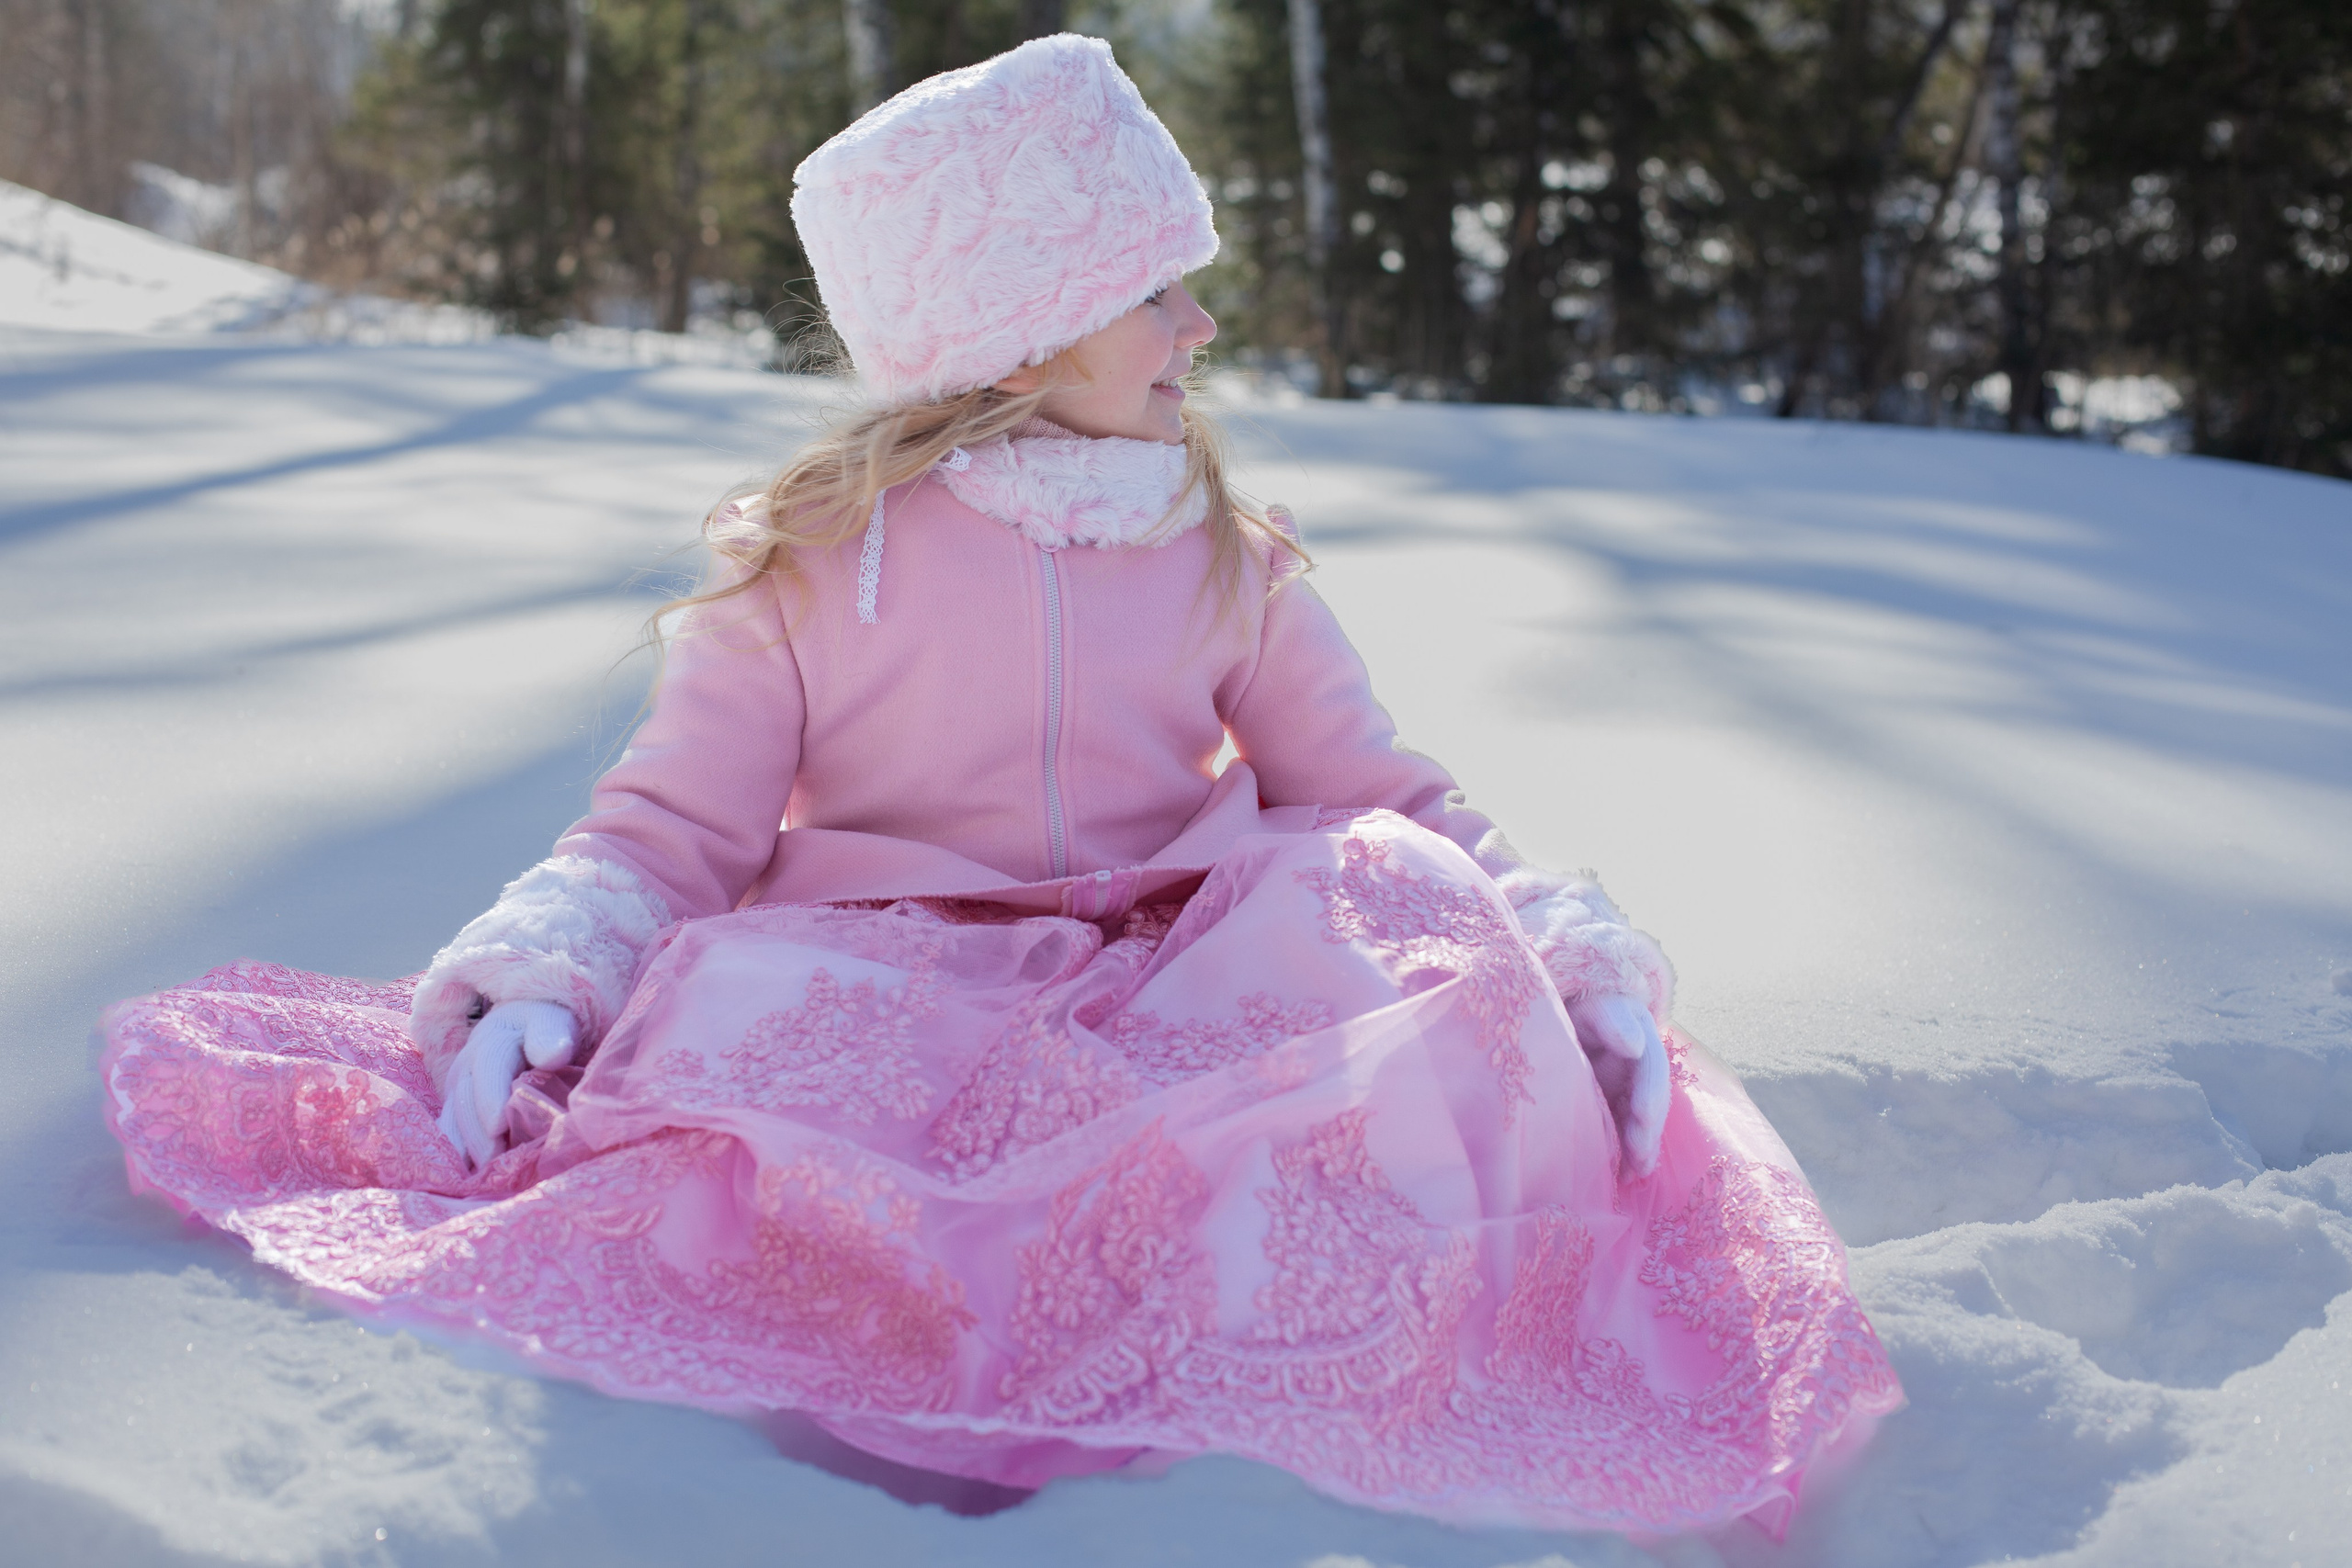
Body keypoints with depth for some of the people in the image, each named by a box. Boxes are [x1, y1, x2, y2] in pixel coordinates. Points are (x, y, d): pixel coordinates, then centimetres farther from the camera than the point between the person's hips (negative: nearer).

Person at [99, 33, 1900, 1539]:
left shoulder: (1225, 558, 10)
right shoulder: (818, 562, 2)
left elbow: (1380, 794, 8)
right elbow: (670, 825, 3)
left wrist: (1575, 952, -8)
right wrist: (536, 977, -17)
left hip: (1163, 983, 2)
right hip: (881, 986, -2)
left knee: (1382, 914, -28)